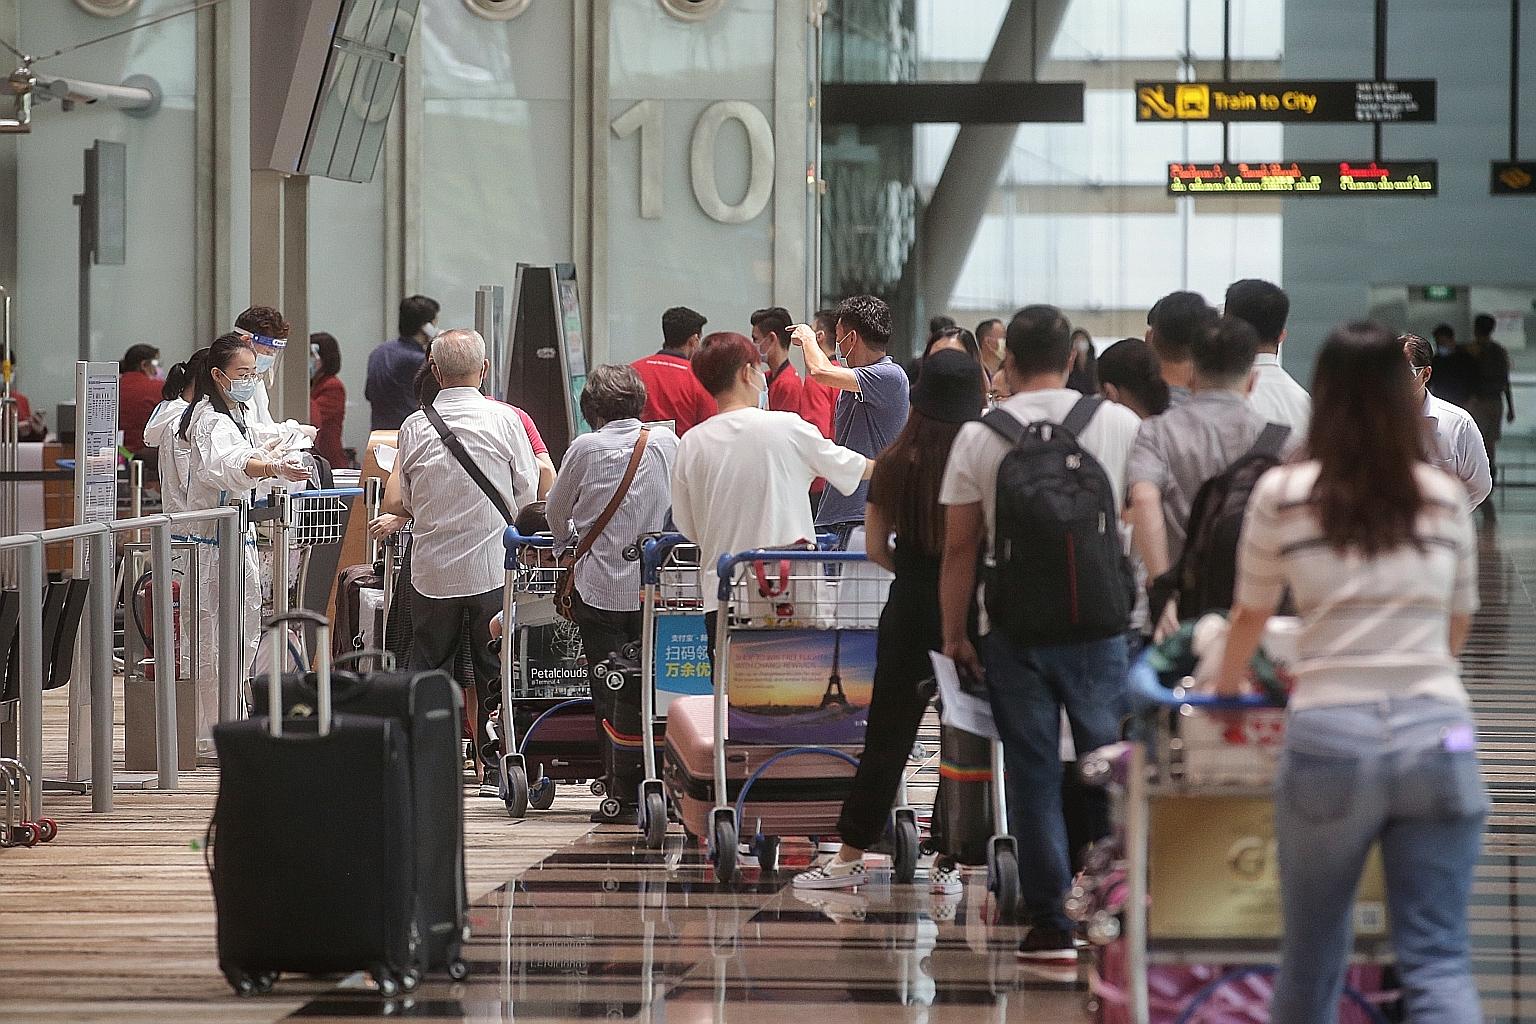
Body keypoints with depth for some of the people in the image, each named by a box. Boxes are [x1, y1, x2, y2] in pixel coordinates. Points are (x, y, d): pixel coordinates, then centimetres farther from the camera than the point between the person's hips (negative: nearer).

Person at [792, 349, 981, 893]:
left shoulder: (894, 463, -1)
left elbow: (876, 549, 4)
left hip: (909, 610, 3)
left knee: (888, 734, 10)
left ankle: (851, 856, 15)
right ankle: (947, 863, 8)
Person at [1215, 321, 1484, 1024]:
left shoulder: (1282, 495, 2)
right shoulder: (1446, 497, 8)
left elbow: (1250, 617, 17)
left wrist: (1225, 685, 38)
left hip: (1330, 739, -1)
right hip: (1437, 739, 1)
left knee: (1312, 953, 15)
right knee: (1438, 963, -1)